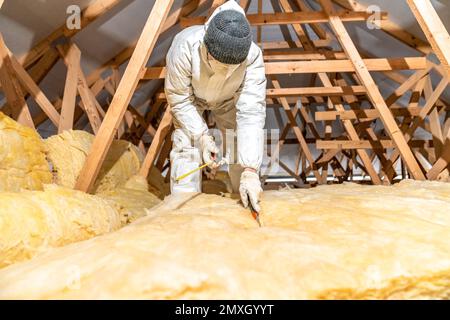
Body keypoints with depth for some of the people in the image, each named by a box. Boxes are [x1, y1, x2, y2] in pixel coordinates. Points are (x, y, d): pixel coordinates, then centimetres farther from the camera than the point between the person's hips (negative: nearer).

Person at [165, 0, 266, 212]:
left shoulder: (253, 56, -39)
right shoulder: (184, 47, -41)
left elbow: (251, 113, -42)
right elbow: (179, 99, -26)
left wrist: (250, 171, -49)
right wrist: (202, 136, -34)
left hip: (229, 98, 1)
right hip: (190, 96, -1)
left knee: (243, 149, -6)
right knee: (186, 147, -15)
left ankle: (248, 201, 14)